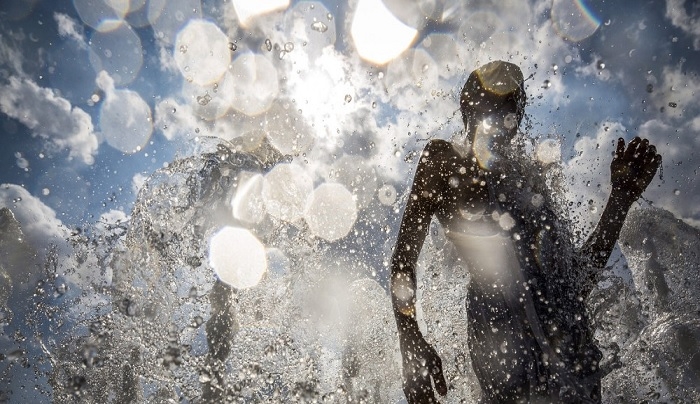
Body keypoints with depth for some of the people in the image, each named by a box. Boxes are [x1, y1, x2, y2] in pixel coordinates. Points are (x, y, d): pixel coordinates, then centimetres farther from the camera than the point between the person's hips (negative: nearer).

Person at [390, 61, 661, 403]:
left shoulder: (529, 176, 17)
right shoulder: (443, 160, 6)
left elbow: (579, 278, 16)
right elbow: (404, 257, -1)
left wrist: (621, 198, 12)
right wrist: (411, 343, -14)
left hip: (569, 333, 5)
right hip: (500, 331, -4)